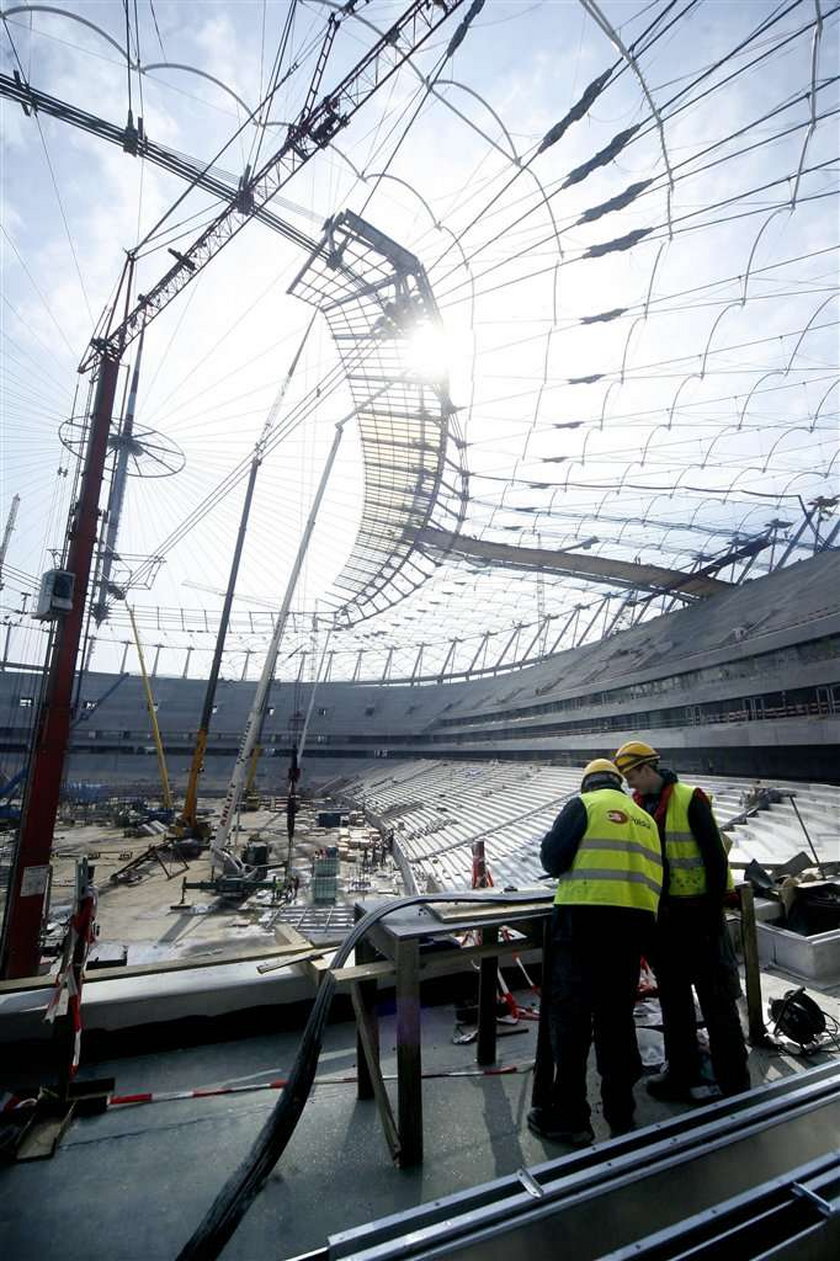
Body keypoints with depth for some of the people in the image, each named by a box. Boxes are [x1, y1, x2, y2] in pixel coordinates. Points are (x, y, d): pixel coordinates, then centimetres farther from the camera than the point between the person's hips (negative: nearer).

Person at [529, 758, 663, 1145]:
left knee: (570, 1016, 5)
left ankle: (568, 1117, 13)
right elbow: (655, 874, 16)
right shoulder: (644, 817, 18)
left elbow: (551, 856, -6)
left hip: (585, 917, -6)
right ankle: (620, 1114, 28)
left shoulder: (583, 805, 0)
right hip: (636, 920, 6)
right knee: (617, 1017, 18)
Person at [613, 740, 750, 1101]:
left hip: (697, 909, -7)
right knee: (673, 997, 17)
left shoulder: (690, 800, -14)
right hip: (663, 913, 7)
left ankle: (734, 1082, 18)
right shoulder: (637, 806, 4)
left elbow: (716, 858, -14)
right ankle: (682, 1073, 32)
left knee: (715, 998, 3)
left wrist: (714, 911, -15)